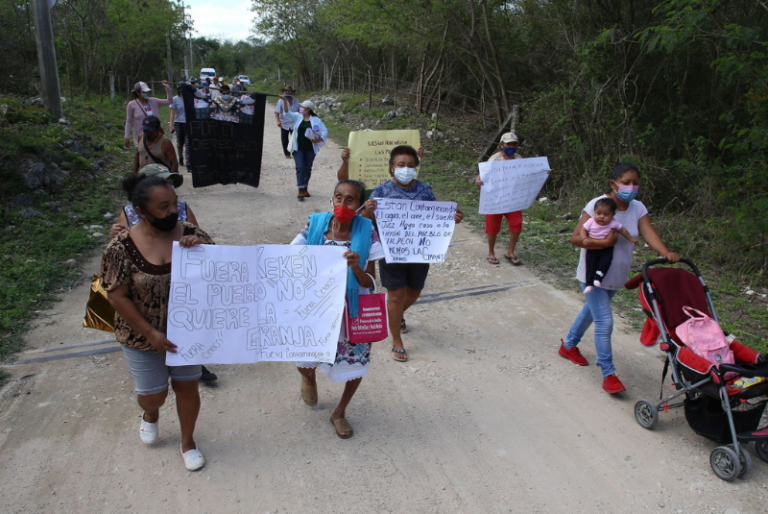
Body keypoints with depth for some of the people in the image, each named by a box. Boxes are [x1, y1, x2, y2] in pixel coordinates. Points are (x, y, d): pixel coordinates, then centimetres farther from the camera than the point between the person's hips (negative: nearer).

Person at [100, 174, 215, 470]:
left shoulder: (191, 235, -11)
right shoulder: (122, 248, -16)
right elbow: (117, 296, -13)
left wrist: (202, 249, -29)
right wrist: (151, 333, -17)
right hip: (143, 337, -1)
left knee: (187, 387, 14)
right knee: (154, 395, 13)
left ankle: (188, 442, 39)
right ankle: (151, 414, 52)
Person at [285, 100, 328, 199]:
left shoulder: (316, 120, 0)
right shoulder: (297, 116, 4)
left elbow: (325, 131, 0)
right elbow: (287, 113, -10)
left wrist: (319, 139, -15)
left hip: (310, 149, 0)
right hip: (298, 148, 0)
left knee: (308, 168, 10)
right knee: (300, 168, -9)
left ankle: (305, 189, 25)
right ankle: (301, 191, -13)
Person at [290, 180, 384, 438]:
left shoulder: (366, 231, -12)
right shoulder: (315, 223, -9)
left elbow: (369, 283, -10)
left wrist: (356, 267, -30)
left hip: (352, 310, 0)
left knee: (356, 360, 6)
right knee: (305, 361, 5)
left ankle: (339, 413, 36)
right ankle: (309, 378, 46)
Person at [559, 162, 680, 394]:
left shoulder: (638, 208, -3)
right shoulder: (597, 204, -19)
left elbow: (649, 234, -16)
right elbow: (576, 238, -22)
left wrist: (667, 253, -34)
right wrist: (605, 242, -33)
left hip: (616, 276, 7)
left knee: (591, 312, 23)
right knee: (604, 322, -10)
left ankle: (568, 345, 46)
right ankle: (609, 374, 1)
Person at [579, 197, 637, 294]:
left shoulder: (613, 223, -12)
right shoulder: (591, 222, -14)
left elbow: (623, 230, 2)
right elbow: (583, 229, -7)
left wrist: (630, 239, 7)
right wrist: (584, 238, -24)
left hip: (606, 249, 1)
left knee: (606, 261, -23)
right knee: (590, 265, -8)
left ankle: (598, 278, -16)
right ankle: (589, 284, -4)